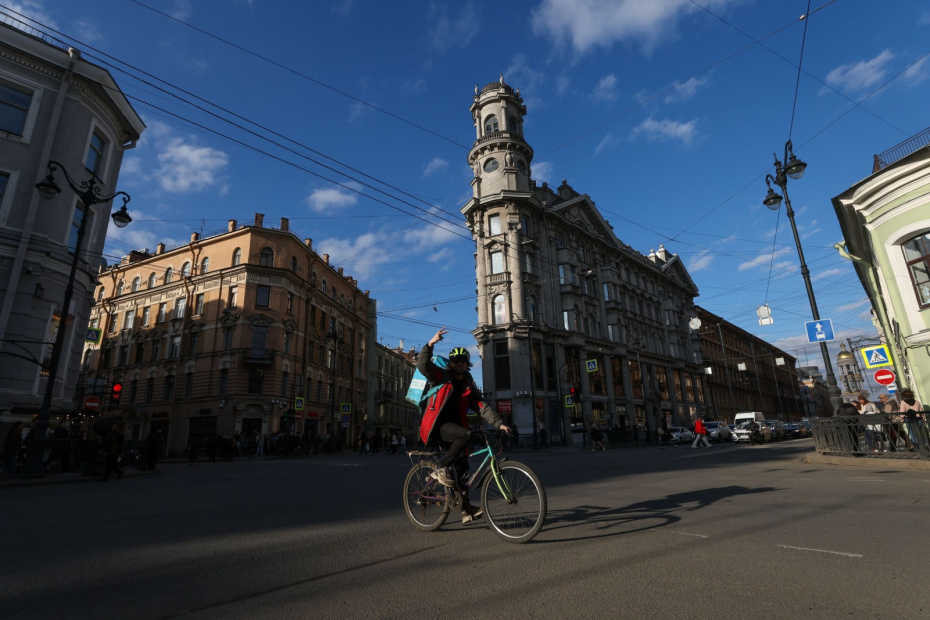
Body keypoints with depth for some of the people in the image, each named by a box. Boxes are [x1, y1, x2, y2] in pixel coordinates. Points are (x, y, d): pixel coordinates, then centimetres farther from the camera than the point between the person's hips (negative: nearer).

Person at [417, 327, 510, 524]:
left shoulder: (469, 386, 10)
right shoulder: (441, 376, -2)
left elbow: (482, 407, 1)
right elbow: (423, 365, -19)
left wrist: (499, 423, -13)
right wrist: (430, 344, -33)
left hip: (454, 425, 6)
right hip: (436, 425, -6)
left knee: (463, 466, 3)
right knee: (466, 434, -31)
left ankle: (466, 509, 16)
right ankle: (442, 468, -16)